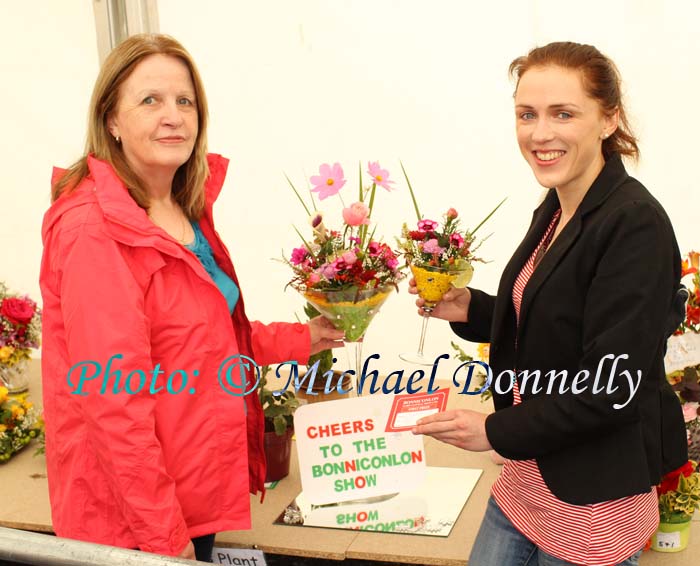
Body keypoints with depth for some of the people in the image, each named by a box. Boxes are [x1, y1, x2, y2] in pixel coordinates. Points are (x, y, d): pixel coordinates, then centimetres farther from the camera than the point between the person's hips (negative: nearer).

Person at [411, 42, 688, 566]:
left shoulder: (636, 225, -22)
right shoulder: (555, 210, 4)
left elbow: (614, 387, -23)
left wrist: (498, 432, -16)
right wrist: (470, 310, 0)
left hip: (593, 500, -8)